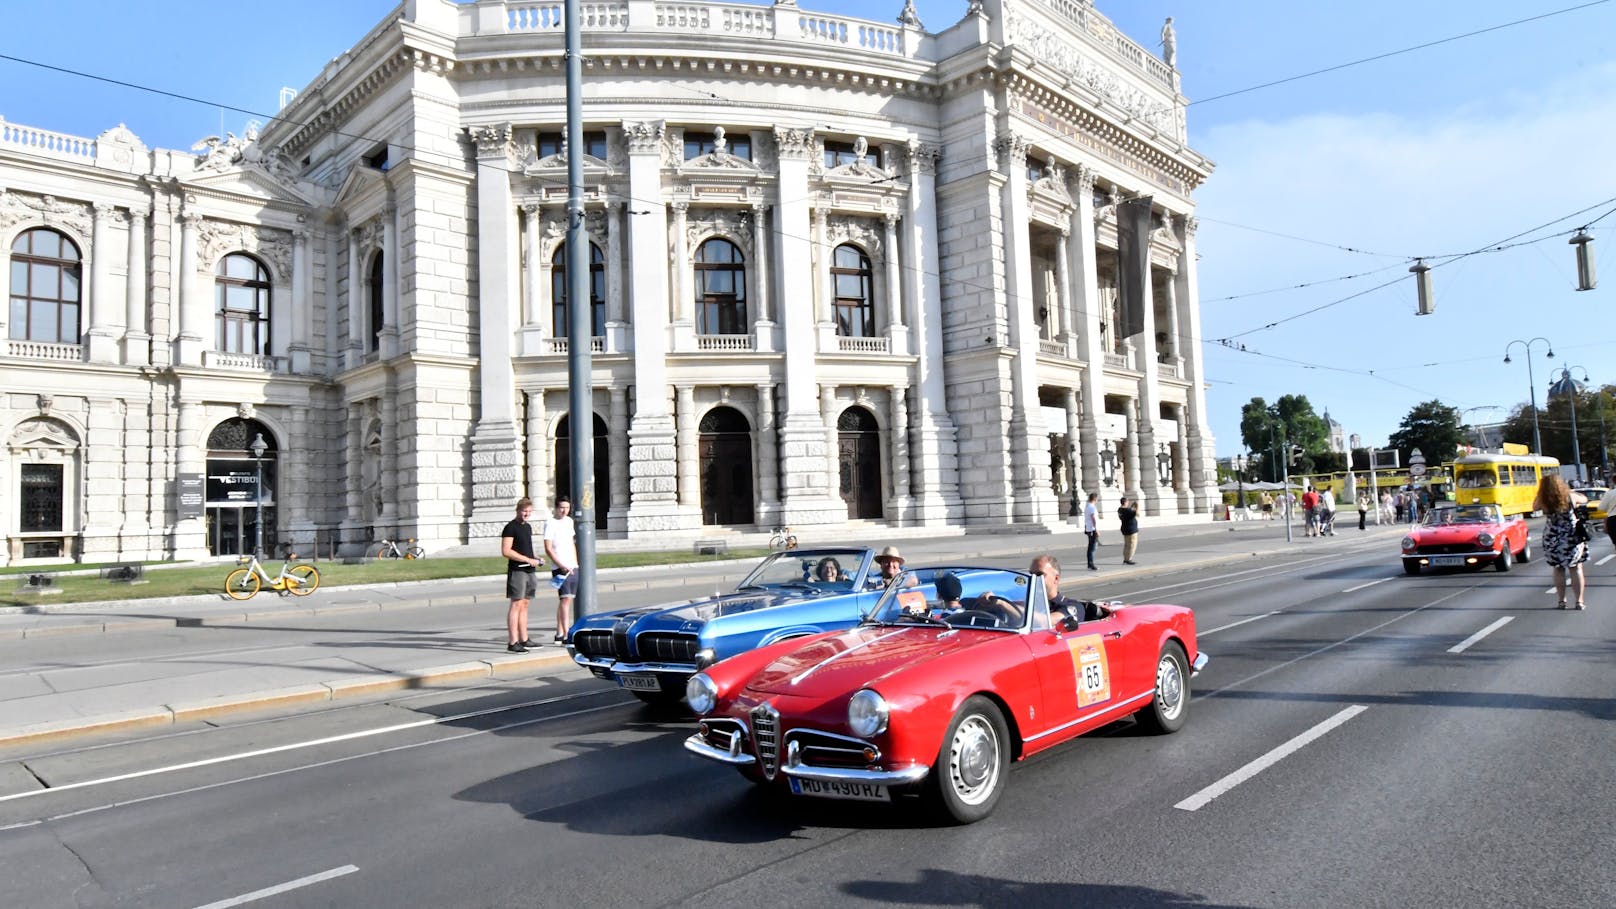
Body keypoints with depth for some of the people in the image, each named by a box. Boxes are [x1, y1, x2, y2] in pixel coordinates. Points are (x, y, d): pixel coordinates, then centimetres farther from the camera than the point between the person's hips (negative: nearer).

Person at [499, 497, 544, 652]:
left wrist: (536, 558, 9)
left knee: (524, 605, 12)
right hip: (517, 571, -8)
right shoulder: (510, 527, -9)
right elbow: (506, 551, -17)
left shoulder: (528, 527, 17)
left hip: (529, 571, 8)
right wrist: (528, 560, -17)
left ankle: (524, 640, 18)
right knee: (516, 605, -9)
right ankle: (513, 643, -8)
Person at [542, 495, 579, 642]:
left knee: (564, 600, 10)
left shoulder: (569, 521, 15)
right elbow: (548, 549, -12)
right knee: (565, 599, -14)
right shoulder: (550, 524, -6)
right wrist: (562, 566, -17)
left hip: (573, 567, 7)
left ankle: (559, 634, 17)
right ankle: (566, 636, -17)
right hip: (560, 568, -7)